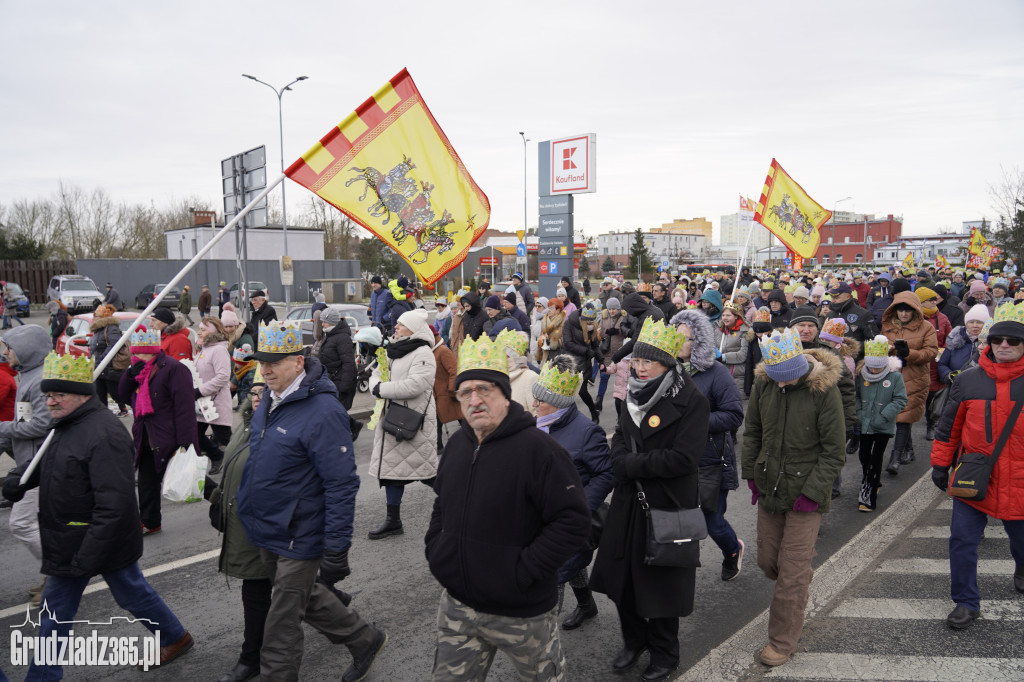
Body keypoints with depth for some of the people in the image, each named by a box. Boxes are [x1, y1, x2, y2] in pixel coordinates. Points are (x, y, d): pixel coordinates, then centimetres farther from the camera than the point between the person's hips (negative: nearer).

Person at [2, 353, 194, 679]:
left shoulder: (104, 433, -27)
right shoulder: (67, 426, 6)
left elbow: (114, 504, -31)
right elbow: (47, 464, 24)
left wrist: (87, 557, -29)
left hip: (105, 541, -9)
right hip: (70, 543, 9)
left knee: (133, 594, 12)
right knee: (56, 610, 17)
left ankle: (177, 638, 34)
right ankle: (43, 675, 31)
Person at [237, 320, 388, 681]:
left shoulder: (322, 412, -25)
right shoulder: (270, 401, 3)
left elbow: (342, 485, -25)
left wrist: (336, 549, -23)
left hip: (297, 539, -9)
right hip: (267, 531, 9)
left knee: (281, 626, 7)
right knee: (307, 597, 23)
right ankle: (365, 639, 42)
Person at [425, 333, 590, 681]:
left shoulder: (538, 449, -20)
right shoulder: (457, 444, 3)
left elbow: (574, 522, -23)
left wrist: (523, 571, -22)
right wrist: (434, 548, 6)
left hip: (521, 612, -6)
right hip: (457, 606, 6)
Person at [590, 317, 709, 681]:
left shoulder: (691, 401, -16)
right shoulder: (635, 395, 6)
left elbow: (682, 458, -23)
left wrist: (631, 465, -17)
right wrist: (623, 462, -10)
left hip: (667, 506, -6)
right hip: (629, 502, 6)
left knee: (661, 582, 10)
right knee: (622, 575, 16)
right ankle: (634, 640, 40)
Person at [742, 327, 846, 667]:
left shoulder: (824, 390, -17)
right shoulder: (764, 382, -4)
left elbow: (834, 452, -11)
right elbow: (752, 432, 10)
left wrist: (811, 492, -16)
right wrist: (751, 474, 3)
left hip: (805, 492, -5)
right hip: (769, 487, 5)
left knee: (792, 572, 2)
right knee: (767, 561, 15)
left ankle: (782, 641, 18)